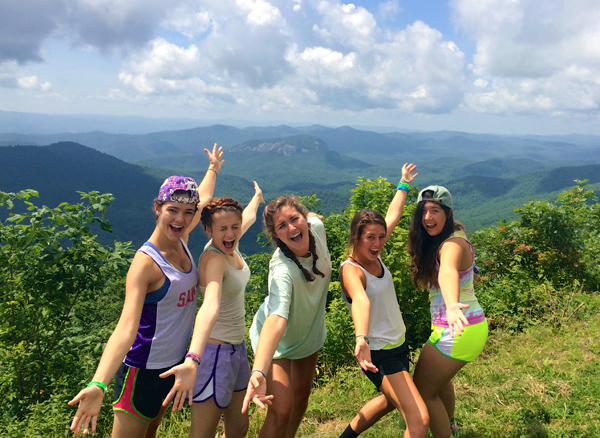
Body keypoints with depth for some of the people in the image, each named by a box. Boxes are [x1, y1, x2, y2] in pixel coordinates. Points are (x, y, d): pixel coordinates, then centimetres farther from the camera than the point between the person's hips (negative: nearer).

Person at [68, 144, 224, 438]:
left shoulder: (181, 240, -2)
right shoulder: (146, 262, -23)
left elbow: (204, 199, 18)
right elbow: (126, 327, -33)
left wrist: (213, 168, 34)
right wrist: (98, 385, -46)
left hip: (175, 363, 7)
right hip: (144, 369, -7)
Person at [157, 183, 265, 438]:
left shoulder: (230, 246, 0)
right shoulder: (213, 258, -24)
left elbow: (249, 216, 24)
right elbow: (211, 306, -44)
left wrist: (257, 196, 44)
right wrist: (192, 360, -57)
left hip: (236, 348, 8)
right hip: (214, 351, -8)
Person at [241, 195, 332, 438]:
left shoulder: (316, 227, -24)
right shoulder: (282, 270, -41)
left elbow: (312, 216, 3)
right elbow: (276, 319, -56)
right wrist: (259, 373, -70)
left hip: (310, 331, 6)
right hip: (277, 339, -6)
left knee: (302, 396, 19)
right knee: (282, 409, -14)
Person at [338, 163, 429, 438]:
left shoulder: (373, 255, -2)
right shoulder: (351, 270, -24)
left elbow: (392, 217, 13)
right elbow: (360, 300, -47)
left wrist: (403, 184, 24)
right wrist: (361, 339, -63)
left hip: (398, 345, 9)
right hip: (379, 354, -9)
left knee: (391, 401, 29)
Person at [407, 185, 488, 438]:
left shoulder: (453, 245, -24)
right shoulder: (436, 241, 4)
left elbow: (448, 272, -48)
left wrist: (451, 305, -65)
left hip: (455, 332, -10)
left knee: (423, 391, 5)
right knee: (439, 377, 34)